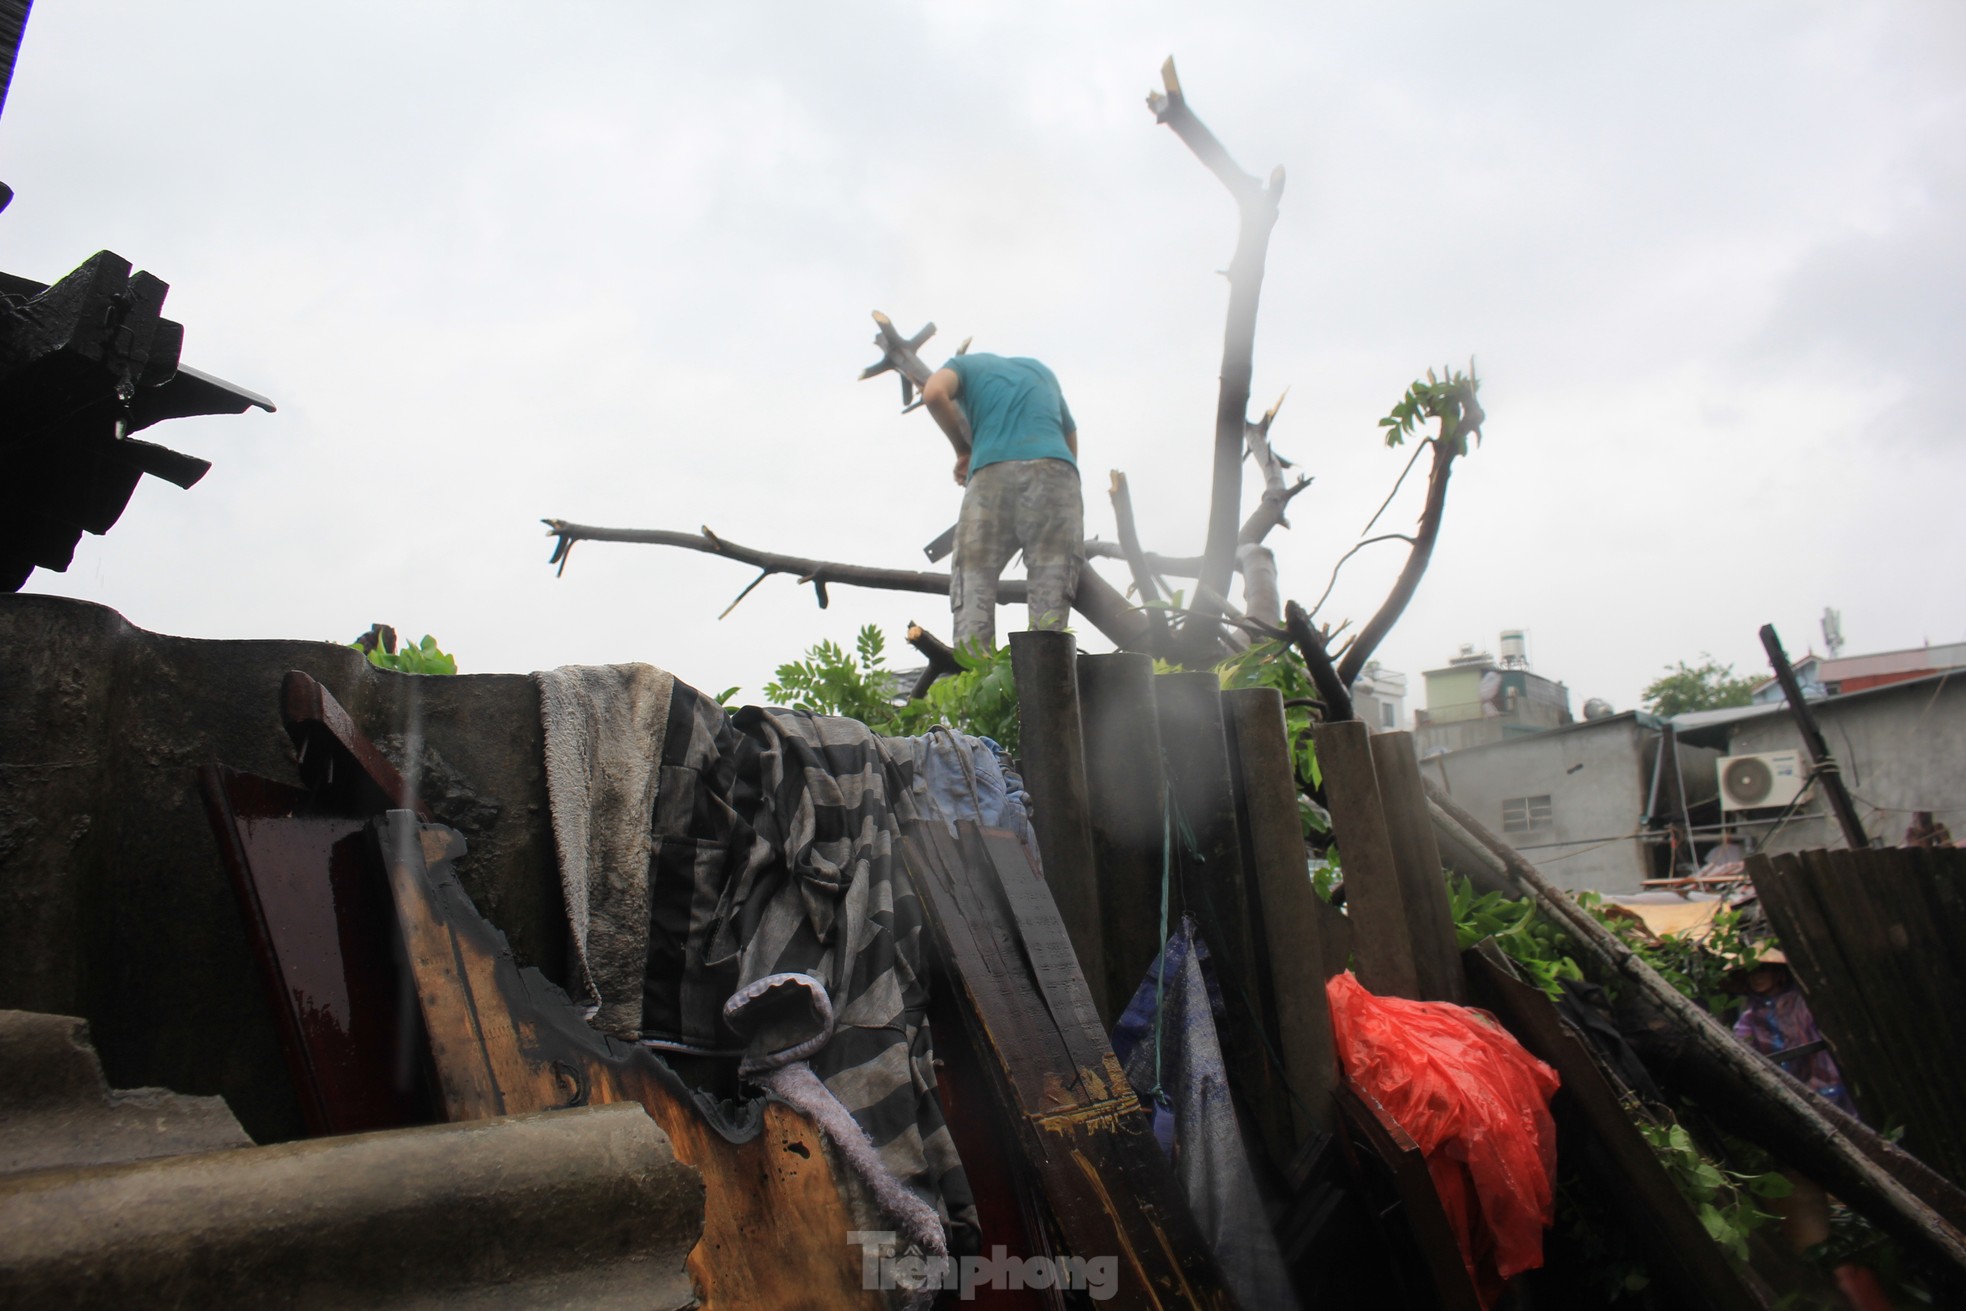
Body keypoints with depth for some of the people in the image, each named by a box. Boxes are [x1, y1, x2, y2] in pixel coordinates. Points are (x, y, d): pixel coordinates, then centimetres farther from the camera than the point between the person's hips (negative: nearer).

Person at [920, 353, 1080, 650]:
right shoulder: (1042, 371, 37)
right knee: (1051, 594, -1)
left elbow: (934, 393, 1)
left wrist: (963, 449, 14)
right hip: (1055, 472, 3)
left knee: (972, 587, -1)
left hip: (993, 473, -3)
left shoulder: (965, 364, 24)